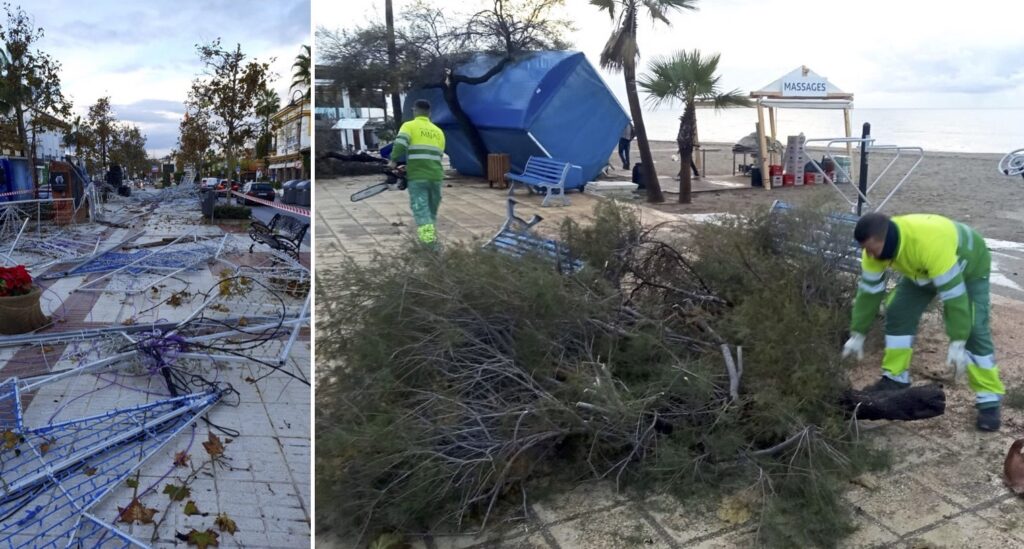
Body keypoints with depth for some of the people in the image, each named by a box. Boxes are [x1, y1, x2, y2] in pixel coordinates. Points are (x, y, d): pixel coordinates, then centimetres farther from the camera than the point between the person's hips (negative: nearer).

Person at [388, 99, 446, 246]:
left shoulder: (409, 126, 2)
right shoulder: (438, 131, 18)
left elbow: (400, 143, -16)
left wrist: (393, 161, -5)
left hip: (417, 177, -5)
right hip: (436, 177, 5)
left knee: (421, 211, -8)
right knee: (432, 211, 17)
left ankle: (429, 243, -21)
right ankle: (431, 239, 24)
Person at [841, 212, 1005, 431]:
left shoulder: (931, 244, -47)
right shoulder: (876, 247, -27)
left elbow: (954, 296, -42)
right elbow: (869, 291, -15)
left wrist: (957, 344, -38)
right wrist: (857, 334, -11)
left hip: (969, 267, -6)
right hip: (921, 271, 6)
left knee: (974, 331, -14)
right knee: (898, 314, -2)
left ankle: (989, 398, -4)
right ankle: (895, 378, 13)